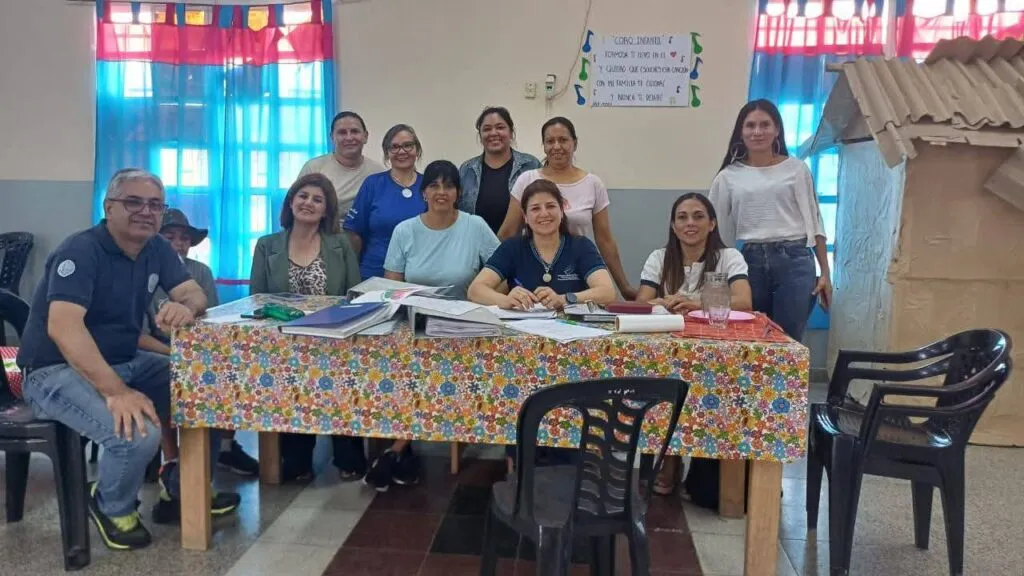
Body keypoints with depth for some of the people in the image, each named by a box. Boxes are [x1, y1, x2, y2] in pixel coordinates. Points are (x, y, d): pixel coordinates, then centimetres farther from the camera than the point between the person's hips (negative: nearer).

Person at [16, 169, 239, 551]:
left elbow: (195, 292, 0)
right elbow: (63, 326, -32)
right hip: (57, 371, -8)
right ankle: (113, 507, 3)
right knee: (138, 434, -32)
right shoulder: (81, 250, -20)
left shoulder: (156, 248, 4)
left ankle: (180, 490, 12)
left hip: (124, 362, 8)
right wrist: (117, 391, -41)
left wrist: (185, 306, -28)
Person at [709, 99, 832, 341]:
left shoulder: (796, 169, 6)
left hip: (794, 259, -1)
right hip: (751, 262, 1)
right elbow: (716, 229, 10)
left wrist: (825, 273, 4)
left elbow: (814, 221, 9)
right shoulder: (728, 176, 7)